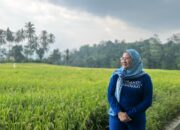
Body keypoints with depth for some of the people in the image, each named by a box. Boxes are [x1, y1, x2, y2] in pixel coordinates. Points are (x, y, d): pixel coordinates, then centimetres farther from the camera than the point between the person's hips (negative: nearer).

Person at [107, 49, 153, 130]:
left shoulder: (145, 78, -5)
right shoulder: (116, 75, -1)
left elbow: (147, 101, -7)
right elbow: (110, 95, -4)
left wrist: (130, 114, -14)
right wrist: (119, 113, -17)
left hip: (136, 119, 0)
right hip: (117, 116, 1)